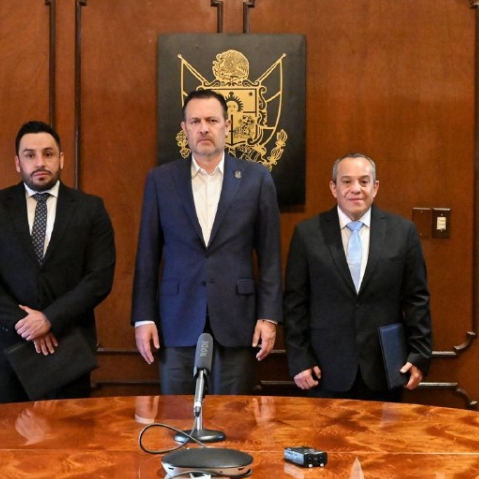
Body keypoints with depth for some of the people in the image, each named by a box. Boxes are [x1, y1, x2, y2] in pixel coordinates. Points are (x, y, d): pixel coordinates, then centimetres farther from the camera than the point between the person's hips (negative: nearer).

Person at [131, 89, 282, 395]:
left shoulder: (257, 178, 2)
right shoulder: (161, 180, 5)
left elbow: (269, 254, 2)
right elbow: (148, 255, 5)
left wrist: (269, 316, -3)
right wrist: (143, 317, 1)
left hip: (236, 321, -1)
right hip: (177, 321, 1)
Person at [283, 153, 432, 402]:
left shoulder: (403, 231, 2)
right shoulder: (307, 233, 0)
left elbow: (416, 299, 4)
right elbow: (295, 302, 1)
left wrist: (419, 356, -1)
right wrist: (299, 360, -3)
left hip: (385, 370, 1)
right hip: (327, 370, 0)